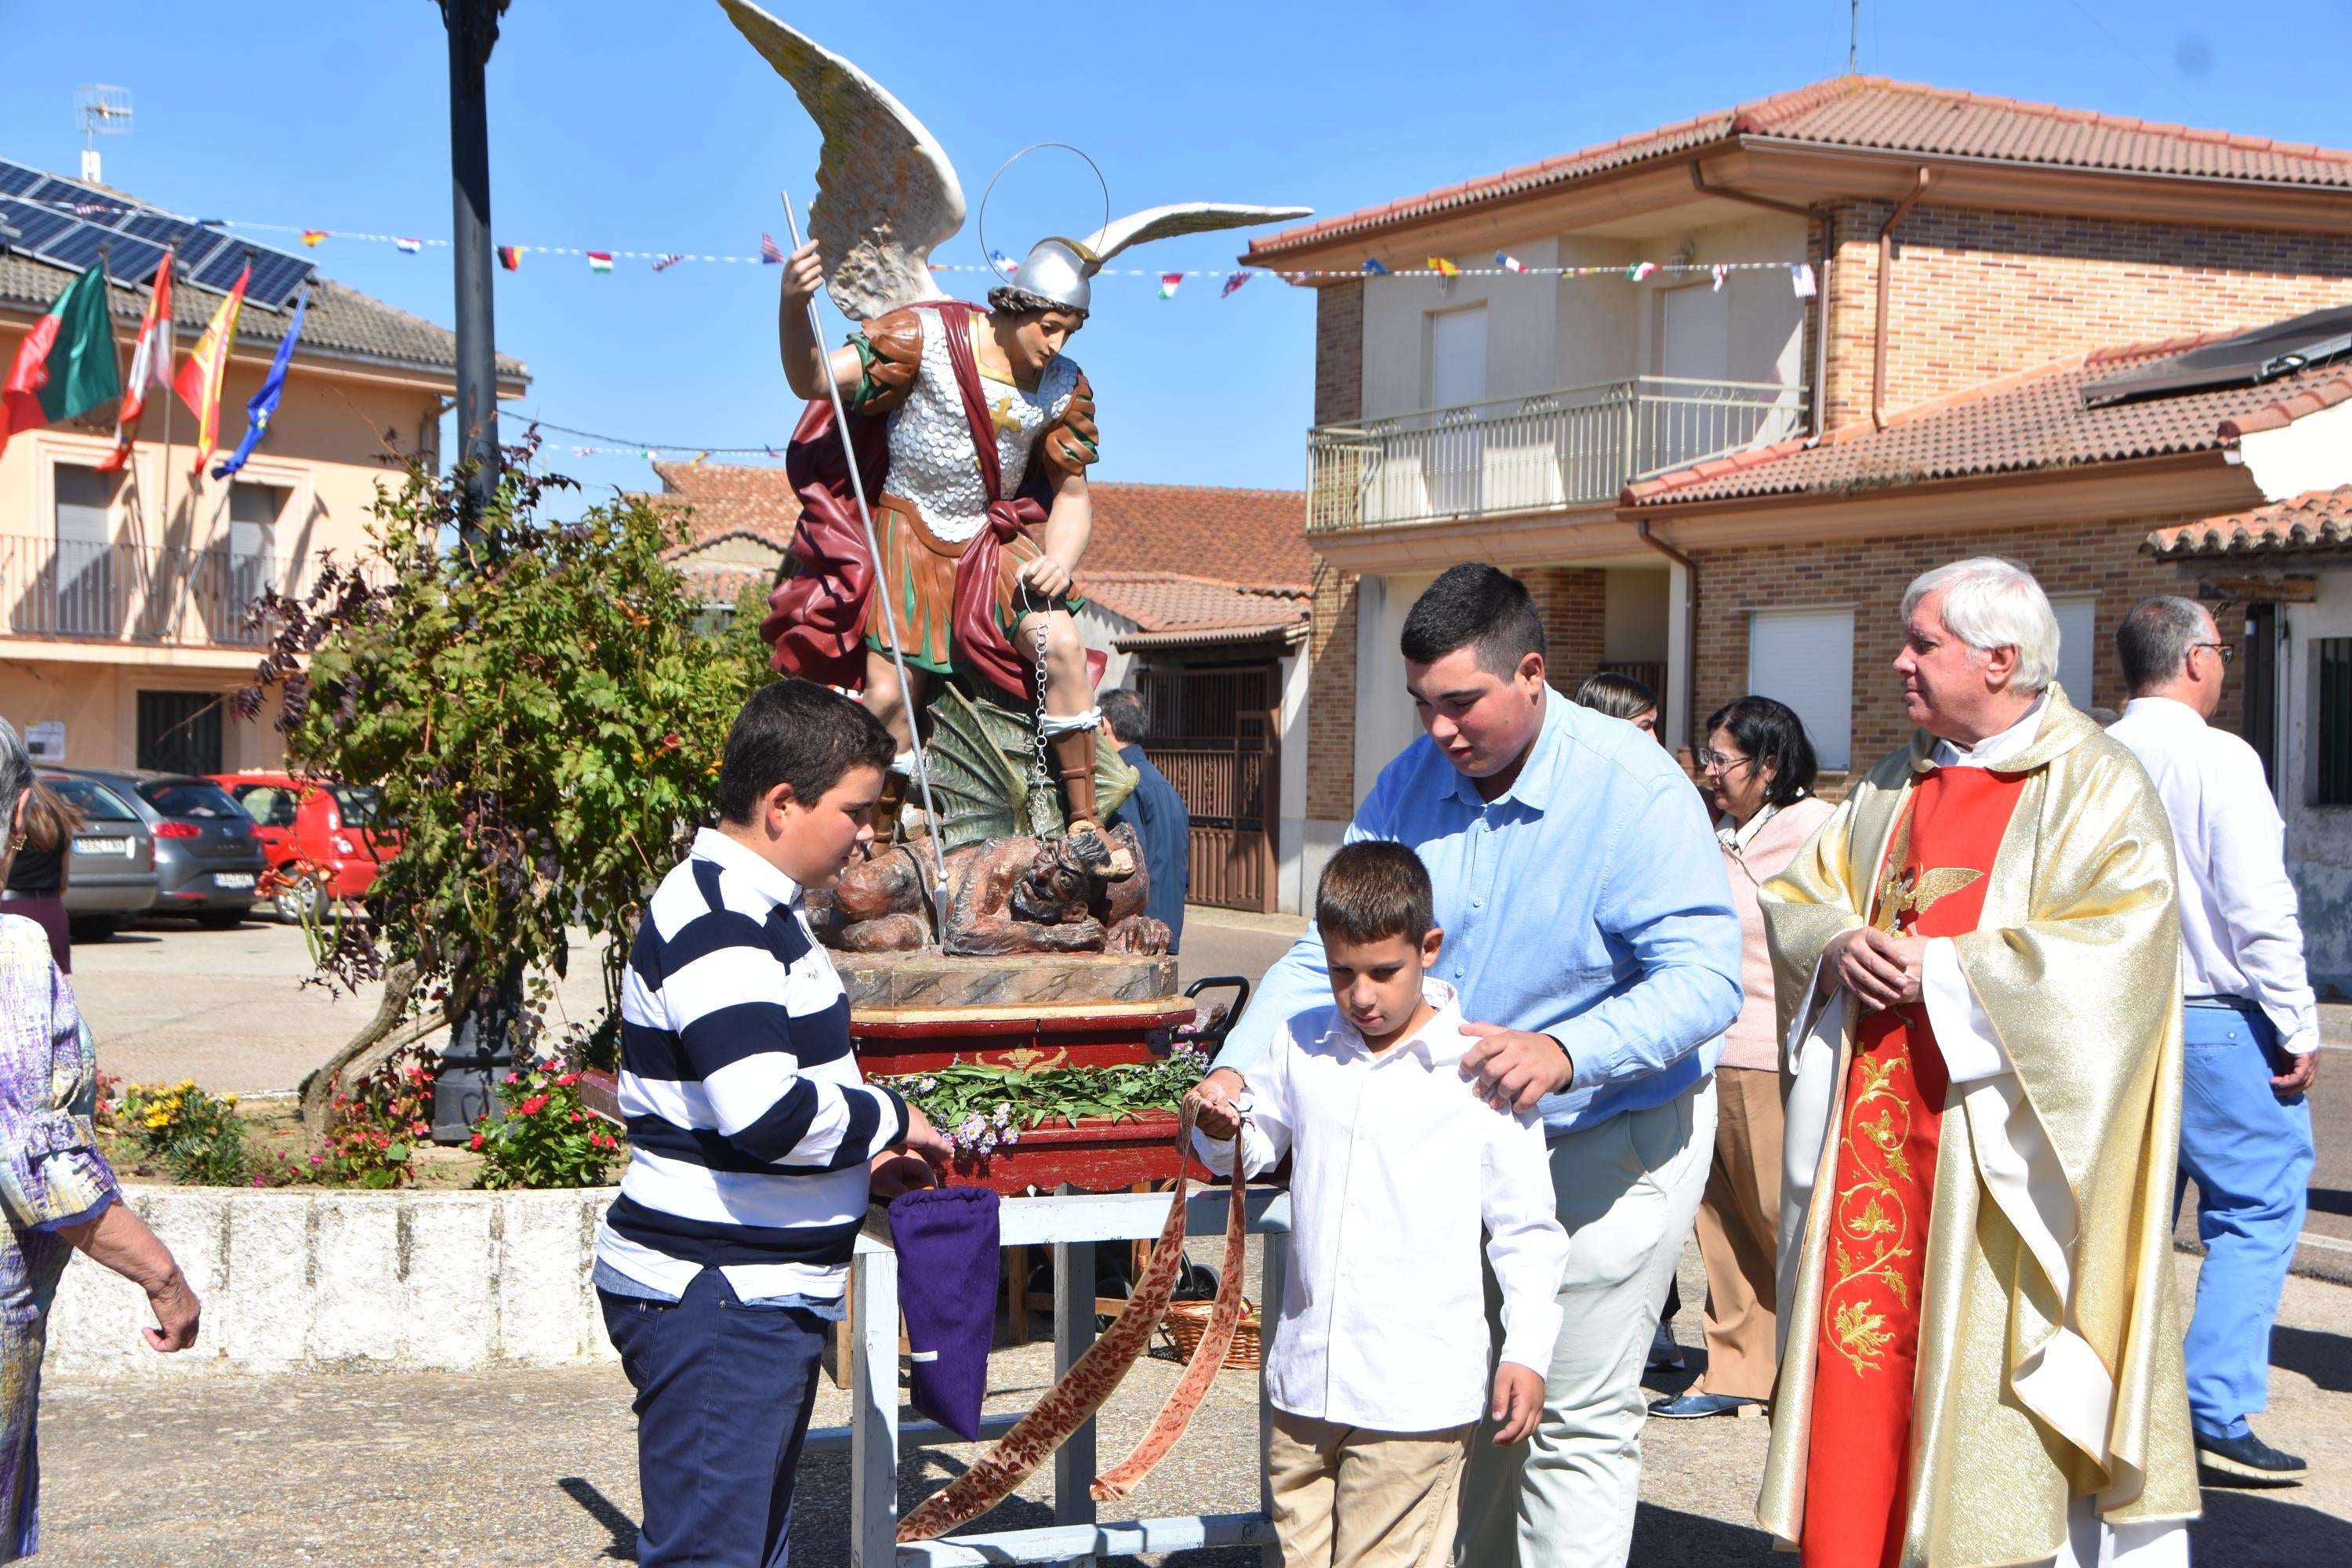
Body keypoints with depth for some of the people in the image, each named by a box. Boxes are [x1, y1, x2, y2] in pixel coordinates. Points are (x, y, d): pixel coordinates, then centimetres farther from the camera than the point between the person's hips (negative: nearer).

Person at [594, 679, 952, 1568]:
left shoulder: (758, 910, 15)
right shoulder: (717, 923, -19)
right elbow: (765, 1112, -30)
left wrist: (860, 1150, 13)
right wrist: (888, 1120, -13)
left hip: (760, 1296, 11)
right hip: (710, 1301, -11)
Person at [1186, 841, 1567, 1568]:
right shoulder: (1299, 1045, 7)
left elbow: (1526, 1227, -1)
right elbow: (1254, 1152, 23)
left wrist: (1527, 1349, -7)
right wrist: (1221, 1130, 0)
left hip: (1419, 1394, -5)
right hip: (1304, 1378, 5)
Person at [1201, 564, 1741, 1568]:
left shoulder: (1636, 790, -20)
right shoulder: (1408, 786, -2)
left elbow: (1703, 980, -28)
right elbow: (1327, 951, 0)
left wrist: (1565, 1053, -45)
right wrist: (1238, 1069, -16)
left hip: (1607, 1141, -6)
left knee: (1575, 1419, 0)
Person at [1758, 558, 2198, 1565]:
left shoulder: (2096, 787, -4)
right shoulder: (1895, 787, 16)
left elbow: (2116, 949, -16)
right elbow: (1795, 900, 18)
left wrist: (1941, 969, -16)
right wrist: (1841, 945, -5)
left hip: (1997, 1136, -6)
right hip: (1875, 1122, 6)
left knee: (1981, 1367, -4)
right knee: (1860, 1345, 4)